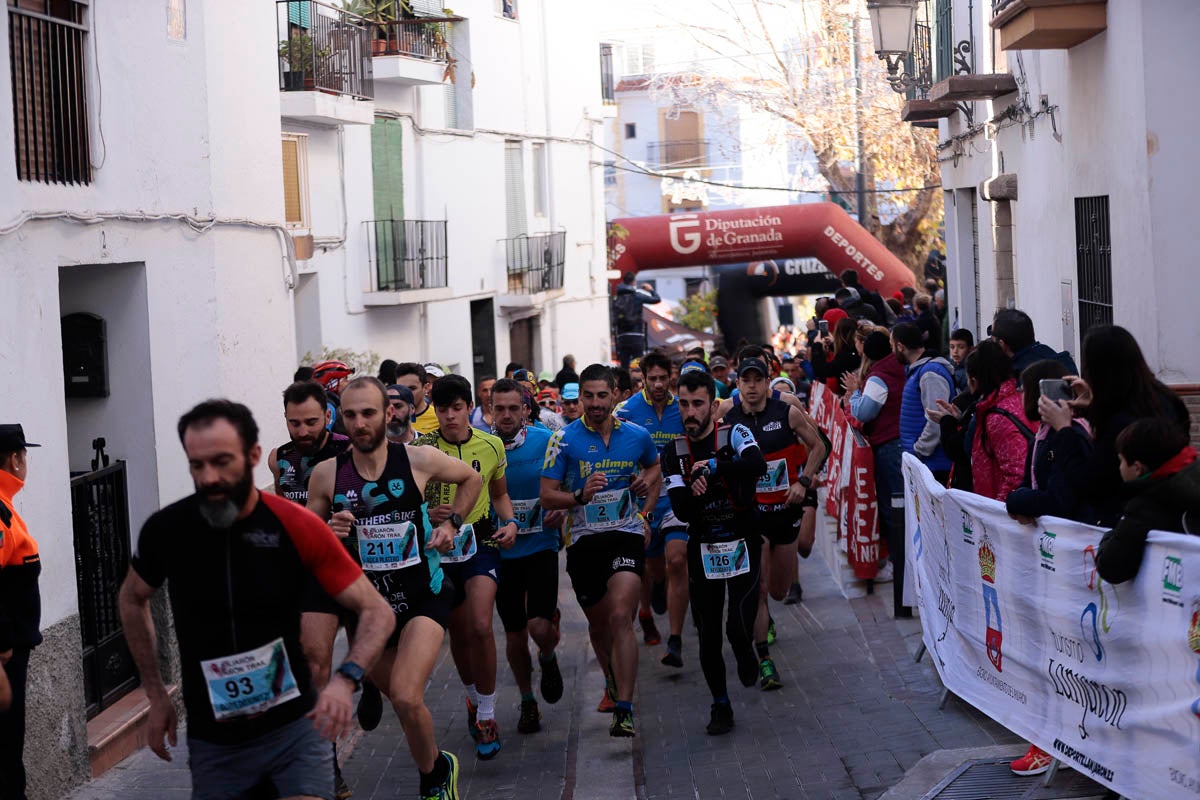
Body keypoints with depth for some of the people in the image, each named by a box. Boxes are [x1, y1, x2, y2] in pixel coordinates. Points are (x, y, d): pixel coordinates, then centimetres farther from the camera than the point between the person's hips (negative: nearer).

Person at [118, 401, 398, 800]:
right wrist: (156, 695, 9)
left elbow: (376, 611, -9)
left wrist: (346, 678, -27)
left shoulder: (298, 527, -14)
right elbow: (132, 599, 13)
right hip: (212, 741, 2)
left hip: (294, 727, -2)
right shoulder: (166, 529, -8)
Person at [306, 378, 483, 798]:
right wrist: (329, 533, -16)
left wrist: (452, 524, 0)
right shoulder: (327, 474, -8)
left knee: (407, 698, -21)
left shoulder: (419, 459, -10)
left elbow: (472, 479, 11)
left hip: (423, 596, -3)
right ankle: (439, 766, 47)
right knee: (400, 698, 16)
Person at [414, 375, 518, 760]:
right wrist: (427, 514, -23)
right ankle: (473, 699, 40)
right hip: (438, 545, 1)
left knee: (481, 626, -19)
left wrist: (510, 522, -2)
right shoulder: (421, 449, -6)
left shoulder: (491, 446, 1)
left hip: (480, 542, 0)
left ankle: (486, 715, -6)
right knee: (458, 633, 13)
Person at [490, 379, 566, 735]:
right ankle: (527, 702, 30)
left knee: (540, 627, -15)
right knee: (514, 633, 9)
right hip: (500, 551, 2)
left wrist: (561, 510, -13)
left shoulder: (546, 441, -7)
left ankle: (548, 659, 22)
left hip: (540, 545, -2)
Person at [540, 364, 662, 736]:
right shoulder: (564, 439, -4)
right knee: (598, 624, 15)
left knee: (620, 618, -19)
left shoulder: (637, 436, 2)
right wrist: (581, 496, -22)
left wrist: (645, 514, 15)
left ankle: (624, 711, -22)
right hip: (584, 539, 1)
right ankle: (613, 684, 45)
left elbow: (655, 467, 25)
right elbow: (547, 496, -4)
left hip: (626, 534, -1)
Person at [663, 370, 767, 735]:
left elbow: (758, 465, -30)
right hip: (702, 549, 3)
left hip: (742, 543, -3)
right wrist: (694, 494, -26)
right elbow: (681, 511, -6)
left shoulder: (735, 434, -8)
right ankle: (720, 705, 22)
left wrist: (714, 466, -34)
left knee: (739, 627, -13)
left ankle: (746, 655, 23)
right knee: (708, 634, 5)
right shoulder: (673, 452, 1)